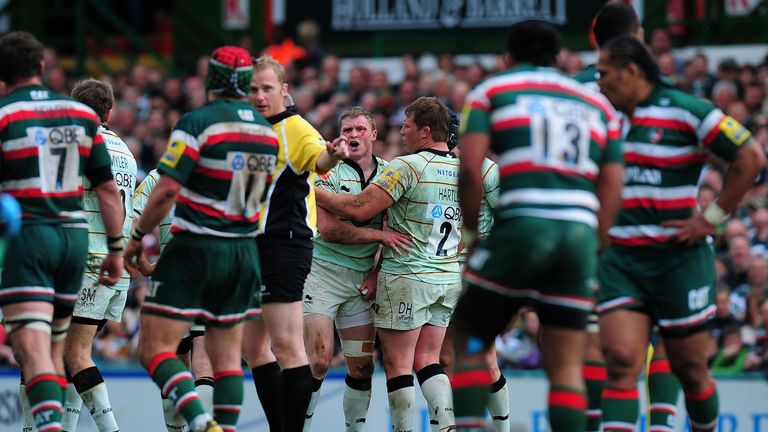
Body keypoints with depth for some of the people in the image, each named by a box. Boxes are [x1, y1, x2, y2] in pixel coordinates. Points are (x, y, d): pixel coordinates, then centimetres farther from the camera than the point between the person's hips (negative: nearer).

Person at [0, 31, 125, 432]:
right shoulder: (83, 114, 8)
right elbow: (107, 188, 9)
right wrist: (116, 249, 15)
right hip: (74, 236, 5)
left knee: (33, 350, -13)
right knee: (54, 349, 17)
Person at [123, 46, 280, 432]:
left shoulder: (197, 123, -12)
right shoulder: (266, 131, 8)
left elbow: (166, 191, -15)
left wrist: (137, 237, -5)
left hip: (195, 250, -6)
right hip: (245, 252, 6)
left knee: (154, 350, -6)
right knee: (227, 355, 12)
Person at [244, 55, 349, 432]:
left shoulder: (294, 128, -10)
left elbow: (316, 158, -33)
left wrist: (332, 154, -55)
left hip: (283, 246, -10)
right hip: (259, 247, 10)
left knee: (287, 346, -12)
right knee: (253, 347, 12)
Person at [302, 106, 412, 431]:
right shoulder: (329, 172, -6)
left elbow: (396, 235, 14)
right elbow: (328, 230, -17)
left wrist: (377, 273, 2)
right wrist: (380, 235, -19)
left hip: (361, 280, 4)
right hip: (322, 272, -4)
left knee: (363, 365, 2)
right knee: (319, 361, -13)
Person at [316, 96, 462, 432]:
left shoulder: (407, 166, -14)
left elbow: (360, 209, -17)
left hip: (407, 277, -7)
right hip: (450, 278, 7)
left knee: (398, 364, -1)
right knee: (428, 361, 10)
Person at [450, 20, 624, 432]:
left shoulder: (490, 91, 12)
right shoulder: (597, 102, 22)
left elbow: (469, 167, -3)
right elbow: (612, 189, 14)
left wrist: (471, 231, 8)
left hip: (520, 225, -3)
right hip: (581, 233, 3)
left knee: (468, 342, 10)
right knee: (566, 366, 5)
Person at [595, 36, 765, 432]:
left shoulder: (684, 111, -8)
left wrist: (713, 218, -11)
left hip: (678, 260, -4)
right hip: (620, 261, 4)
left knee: (689, 368, 5)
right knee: (621, 360, -12)